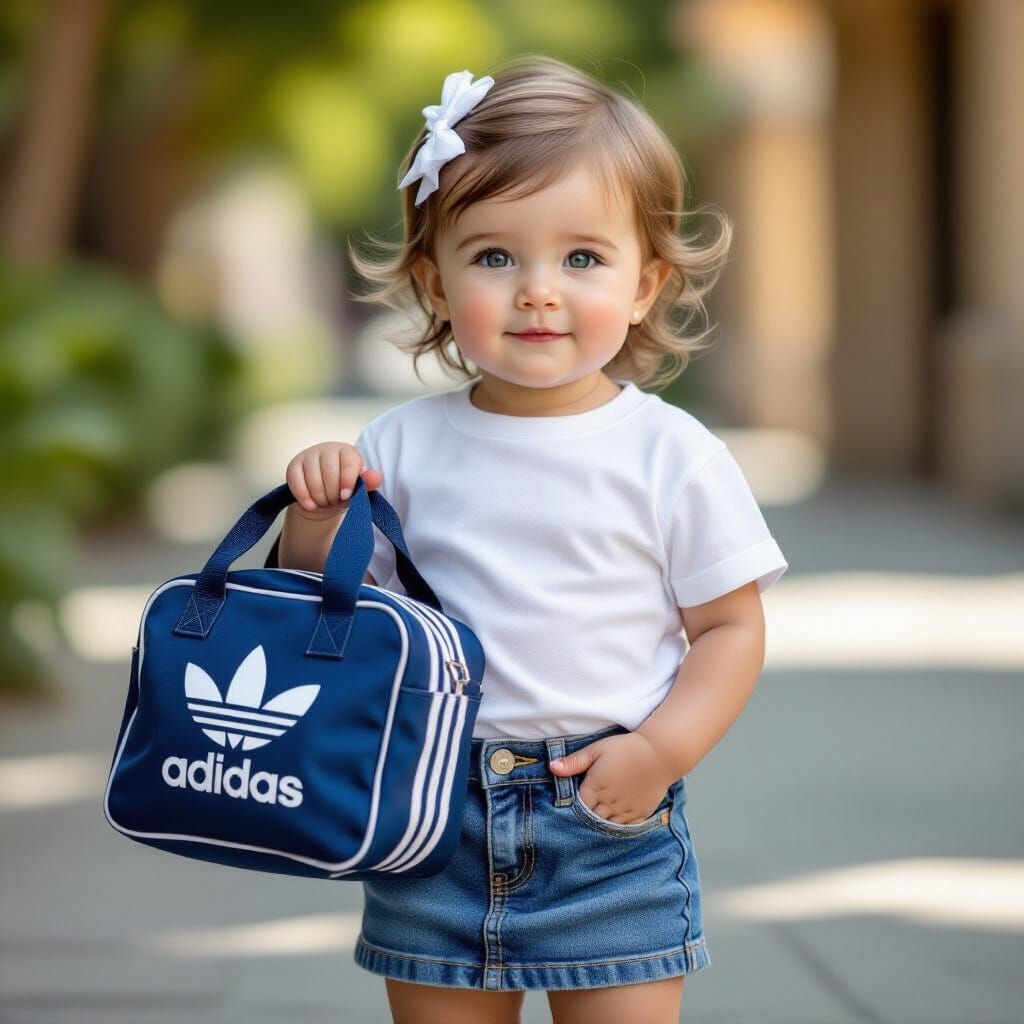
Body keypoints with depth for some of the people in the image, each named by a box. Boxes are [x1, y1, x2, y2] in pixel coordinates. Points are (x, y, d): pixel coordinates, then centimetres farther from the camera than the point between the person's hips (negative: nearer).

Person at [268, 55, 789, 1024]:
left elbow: (730, 627, 0)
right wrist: (314, 524, -11)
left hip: (611, 813, -2)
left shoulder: (674, 457, -5)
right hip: (434, 816, 2)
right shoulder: (401, 447, 1)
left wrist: (663, 748, -13)